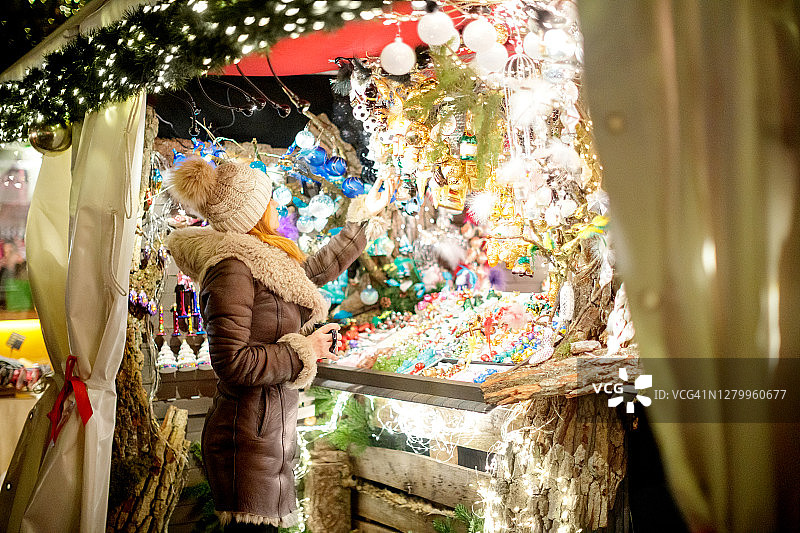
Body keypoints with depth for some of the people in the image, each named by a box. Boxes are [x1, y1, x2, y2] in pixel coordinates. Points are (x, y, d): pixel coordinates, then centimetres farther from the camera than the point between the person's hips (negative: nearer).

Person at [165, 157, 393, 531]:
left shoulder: (257, 259, 11)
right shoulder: (232, 268, -18)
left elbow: (319, 267, 26)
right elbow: (232, 363, -23)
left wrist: (364, 217, 33)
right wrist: (303, 351, -12)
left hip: (270, 431, 9)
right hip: (247, 440, -9)